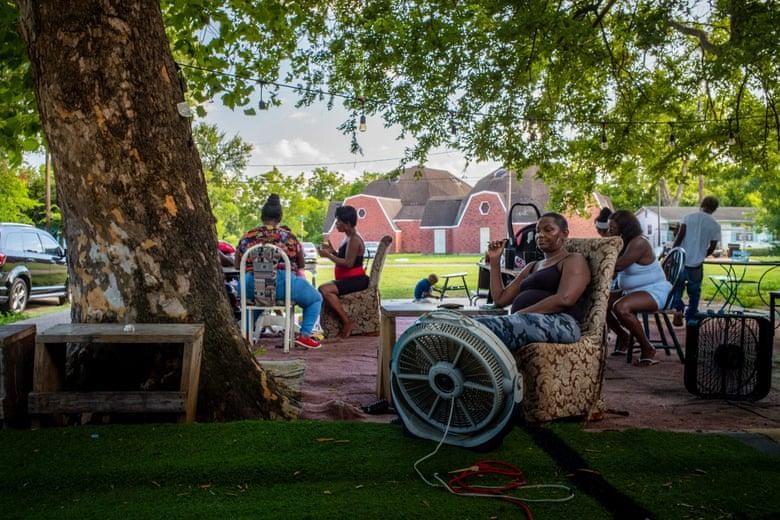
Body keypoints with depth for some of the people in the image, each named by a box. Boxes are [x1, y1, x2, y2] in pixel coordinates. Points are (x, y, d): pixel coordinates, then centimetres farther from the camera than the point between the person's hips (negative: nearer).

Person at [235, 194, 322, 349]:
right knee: (316, 299, 20)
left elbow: (238, 265, 16)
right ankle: (304, 335, 4)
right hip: (283, 285, -3)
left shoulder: (247, 237, 5)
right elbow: (301, 265, 12)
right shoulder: (288, 236, -1)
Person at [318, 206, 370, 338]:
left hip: (357, 280, -10)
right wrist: (333, 251, 7)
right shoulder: (349, 238, 16)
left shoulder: (354, 239, -15)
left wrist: (328, 255, -16)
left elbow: (348, 263, -22)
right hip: (349, 279, 10)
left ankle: (347, 322, -18)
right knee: (322, 288, 3)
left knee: (325, 290, -25)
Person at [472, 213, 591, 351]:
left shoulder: (573, 260, 10)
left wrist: (518, 314, -14)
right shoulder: (532, 267, 33)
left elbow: (564, 299, -11)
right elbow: (500, 299, 25)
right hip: (524, 323, 7)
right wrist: (495, 261, 20)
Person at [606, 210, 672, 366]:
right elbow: (614, 271, 7)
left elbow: (618, 265, -27)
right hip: (631, 291, 10)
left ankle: (647, 349, -18)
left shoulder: (638, 243, -19)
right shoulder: (625, 243, 9)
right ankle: (623, 336, 25)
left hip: (654, 291, -10)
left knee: (621, 307, -34)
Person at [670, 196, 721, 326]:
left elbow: (679, 236, -8)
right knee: (694, 292, 12)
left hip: (681, 260, 0)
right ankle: (691, 319, 16)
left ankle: (678, 307, -12)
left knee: (677, 286, 12)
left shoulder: (688, 217, 0)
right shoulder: (715, 226, 2)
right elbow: (712, 248, 3)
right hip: (697, 263, 0)